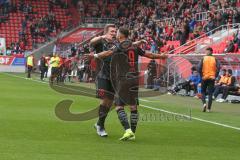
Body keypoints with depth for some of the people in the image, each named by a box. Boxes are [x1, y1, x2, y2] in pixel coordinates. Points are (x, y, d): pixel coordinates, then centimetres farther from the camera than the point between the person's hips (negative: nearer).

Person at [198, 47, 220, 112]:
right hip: (212, 78, 1)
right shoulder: (215, 59, 2)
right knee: (210, 93, 4)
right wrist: (215, 76, -3)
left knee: (203, 92, 14)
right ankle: (208, 108, -1)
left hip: (204, 78, -1)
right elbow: (218, 67, -10)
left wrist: (201, 76, -2)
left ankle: (204, 103, -11)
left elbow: (199, 68, -10)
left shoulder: (203, 59, 0)